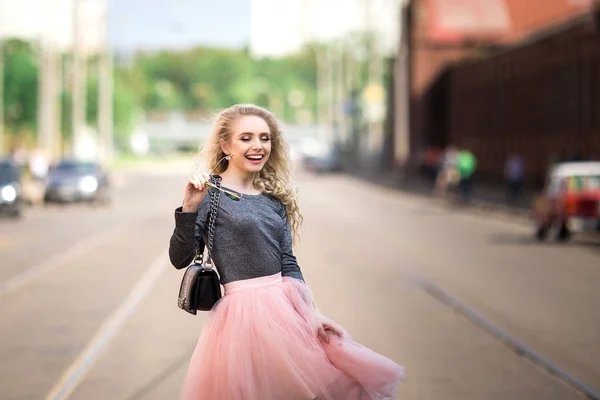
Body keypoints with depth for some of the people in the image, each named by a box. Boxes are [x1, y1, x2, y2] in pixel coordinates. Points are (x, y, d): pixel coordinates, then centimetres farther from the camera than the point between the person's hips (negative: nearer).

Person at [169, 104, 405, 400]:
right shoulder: (211, 193, -6)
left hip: (284, 308, 6)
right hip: (244, 311, -6)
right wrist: (189, 209, -24)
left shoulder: (275, 199, 10)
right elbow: (179, 259, -11)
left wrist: (310, 313, 3)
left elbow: (288, 264, 11)